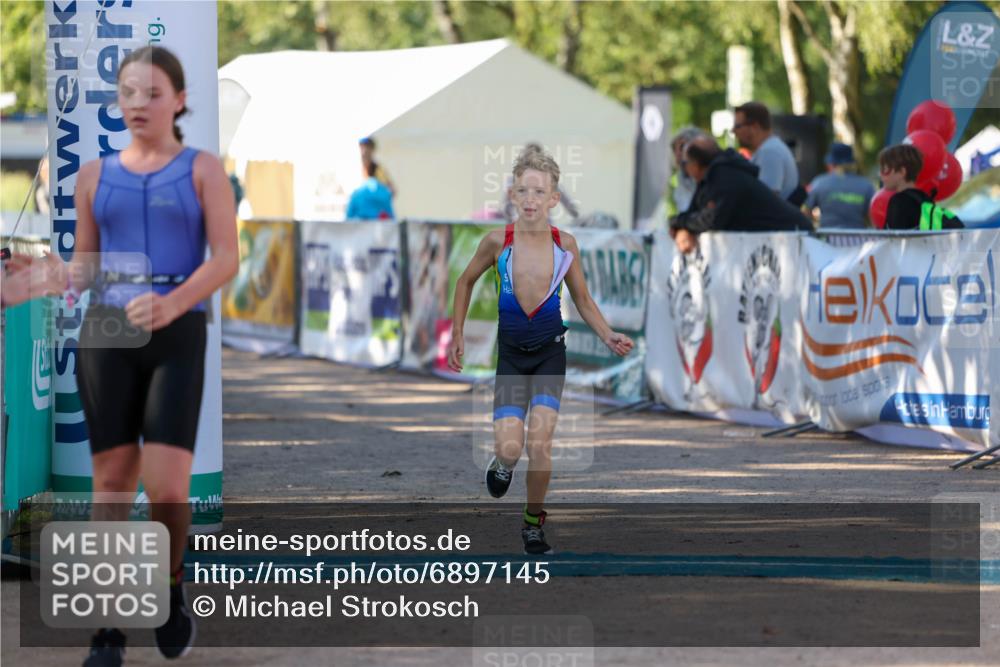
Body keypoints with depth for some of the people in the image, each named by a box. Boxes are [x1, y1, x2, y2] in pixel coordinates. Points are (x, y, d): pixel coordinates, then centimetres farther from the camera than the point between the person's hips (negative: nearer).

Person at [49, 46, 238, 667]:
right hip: (106, 334, 3)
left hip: (177, 335, -2)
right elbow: (82, 267, 17)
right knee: (112, 480, 0)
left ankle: (171, 587, 16)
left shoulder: (203, 169, 5)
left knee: (167, 485, -14)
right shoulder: (96, 175, 13)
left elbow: (226, 258, -4)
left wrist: (171, 304, -20)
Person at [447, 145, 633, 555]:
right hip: (511, 354, -1)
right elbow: (466, 281, 6)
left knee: (539, 445, -12)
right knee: (510, 448, -15)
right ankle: (502, 462, 24)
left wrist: (608, 337, -7)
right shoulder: (498, 241, -12)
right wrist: (457, 335, 6)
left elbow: (582, 300, 7)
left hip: (550, 351, 1)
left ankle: (534, 522, 10)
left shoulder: (565, 244, -7)